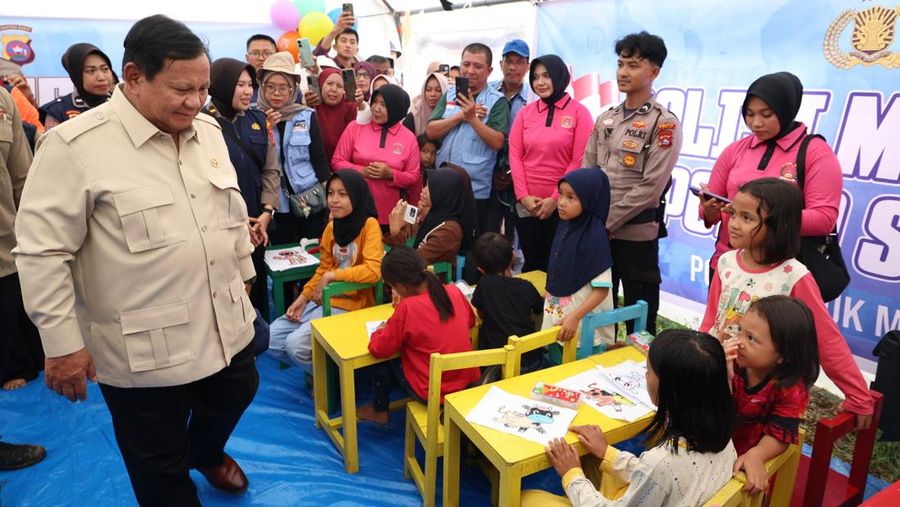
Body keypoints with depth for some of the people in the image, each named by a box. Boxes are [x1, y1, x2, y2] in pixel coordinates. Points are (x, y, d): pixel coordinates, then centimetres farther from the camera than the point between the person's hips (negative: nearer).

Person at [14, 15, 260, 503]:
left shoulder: (208, 131, 3)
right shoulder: (75, 145, -16)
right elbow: (43, 251, -14)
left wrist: (244, 272, 18)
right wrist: (62, 343, -12)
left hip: (226, 326, 6)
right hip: (142, 350, -5)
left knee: (235, 395, 27)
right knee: (160, 467, 13)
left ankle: (205, 452, 59)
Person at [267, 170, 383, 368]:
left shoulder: (369, 225, -14)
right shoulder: (331, 227, 7)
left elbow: (373, 270, -25)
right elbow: (323, 269, 13)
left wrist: (331, 276, -19)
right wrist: (304, 297, 1)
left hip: (351, 305, -7)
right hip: (322, 300, 7)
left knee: (296, 344, -20)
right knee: (271, 338, 0)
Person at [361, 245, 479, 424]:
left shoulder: (407, 308, -23)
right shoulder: (454, 291, -8)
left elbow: (378, 350, -13)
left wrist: (382, 329, 8)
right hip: (468, 381, 5)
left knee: (385, 360, 17)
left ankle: (379, 411, 36)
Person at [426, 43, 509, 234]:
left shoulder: (497, 101, -4)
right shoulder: (449, 94, 9)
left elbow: (497, 142, -14)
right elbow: (431, 132, -1)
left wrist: (472, 118, -21)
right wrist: (460, 115, -12)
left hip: (475, 189, -4)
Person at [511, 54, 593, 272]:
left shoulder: (579, 112, -1)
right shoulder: (525, 112, 9)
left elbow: (579, 160, -7)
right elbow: (515, 155, 4)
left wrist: (555, 199, -11)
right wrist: (523, 196, -7)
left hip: (562, 205, -2)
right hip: (527, 204, 3)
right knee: (532, 263, 11)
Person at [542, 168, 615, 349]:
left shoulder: (595, 236, -22)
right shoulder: (566, 224, -1)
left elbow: (602, 289, -21)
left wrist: (575, 317, -25)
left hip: (582, 323, -6)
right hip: (556, 313, 6)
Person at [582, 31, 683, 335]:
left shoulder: (664, 123, -8)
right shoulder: (606, 119, 10)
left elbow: (651, 187, -15)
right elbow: (586, 171, 8)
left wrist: (607, 222, -14)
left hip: (636, 234, -5)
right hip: (596, 231, 6)